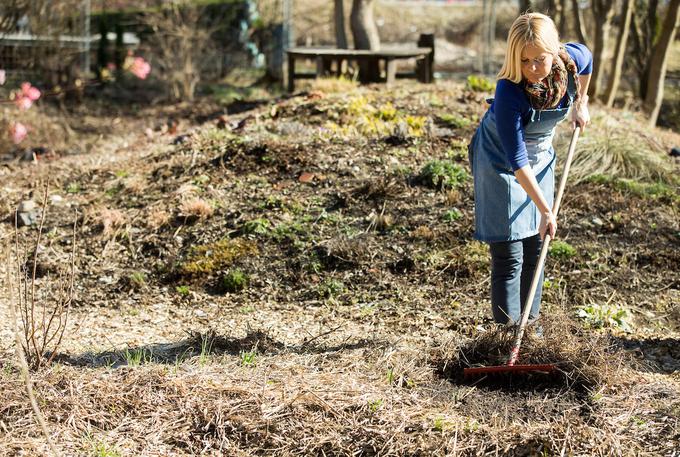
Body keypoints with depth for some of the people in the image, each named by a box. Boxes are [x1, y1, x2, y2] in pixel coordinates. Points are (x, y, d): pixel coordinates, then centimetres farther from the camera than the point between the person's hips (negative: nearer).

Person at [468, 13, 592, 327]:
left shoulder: (573, 59, -22)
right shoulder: (509, 92, -36)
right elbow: (516, 160, -32)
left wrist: (580, 104, 15)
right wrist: (545, 210, -32)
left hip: (540, 155, 6)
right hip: (500, 161, -6)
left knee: (535, 246, 13)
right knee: (509, 255, -8)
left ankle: (530, 323, 26)